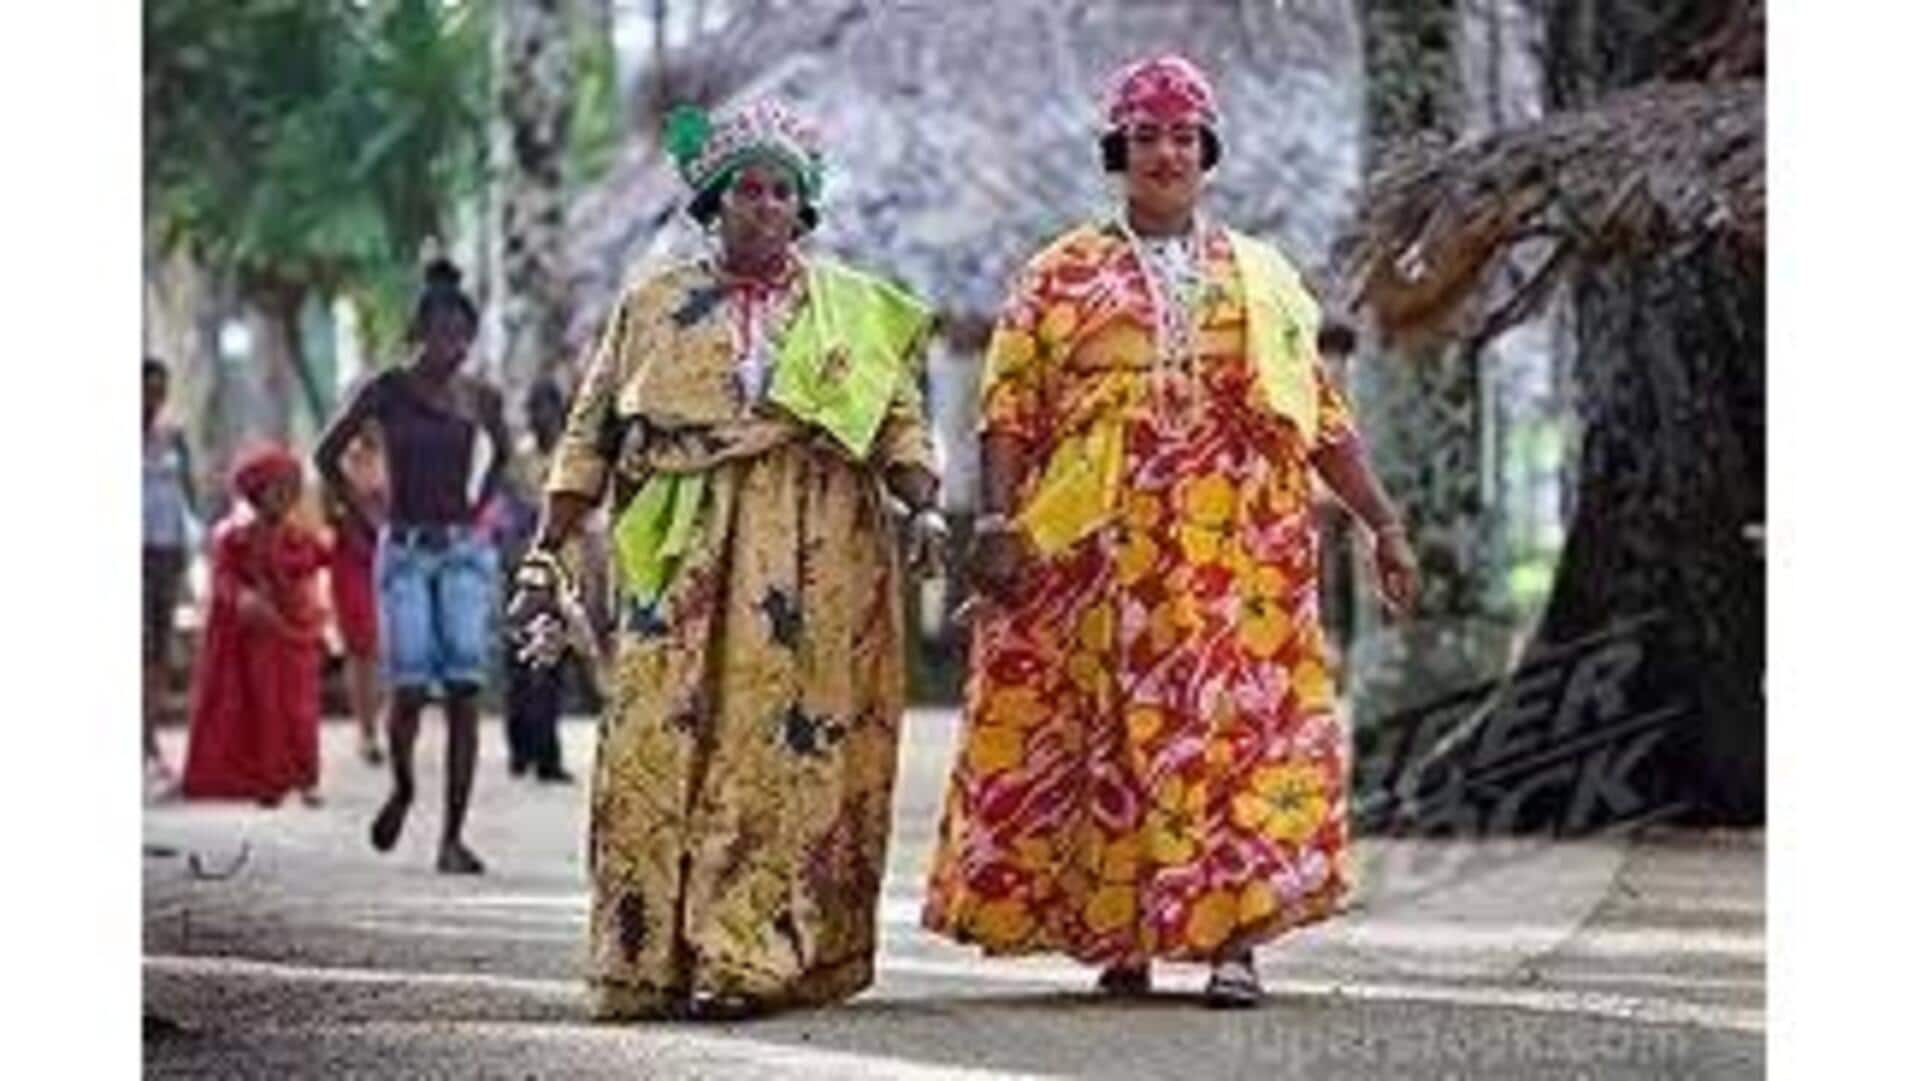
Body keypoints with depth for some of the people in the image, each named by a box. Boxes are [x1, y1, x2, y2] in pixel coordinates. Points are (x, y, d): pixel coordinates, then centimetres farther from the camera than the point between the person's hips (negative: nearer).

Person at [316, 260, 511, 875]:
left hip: (465, 552, 2)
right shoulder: (388, 391, -1)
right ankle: (401, 788, 19)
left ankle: (452, 837, -6)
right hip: (404, 553, -2)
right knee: (410, 687, -13)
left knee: (464, 690, -9)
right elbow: (328, 455, 8)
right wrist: (365, 522, 4)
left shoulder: (480, 398, 7)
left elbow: (500, 454, 28)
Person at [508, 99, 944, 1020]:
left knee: (791, 754, -8)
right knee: (661, 747, -10)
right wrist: (546, 555, 5)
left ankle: (759, 958, -8)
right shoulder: (653, 305, 14)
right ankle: (653, 961, -8)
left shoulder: (856, 311, 15)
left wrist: (924, 507, -9)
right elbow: (590, 437, 12)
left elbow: (901, 423, 10)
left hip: (819, 564, 0)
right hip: (687, 559, 0)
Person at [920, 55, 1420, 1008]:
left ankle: (1235, 937, -8)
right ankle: (1116, 936, 6)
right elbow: (1010, 411, 2)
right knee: (1109, 730, -2)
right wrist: (997, 522, -10)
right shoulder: (1062, 277, 9)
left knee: (1238, 720, -8)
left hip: (1238, 555, 1)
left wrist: (1381, 522, 9)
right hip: (1102, 551, -1)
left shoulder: (1263, 279, 15)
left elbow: (1322, 417, 14)